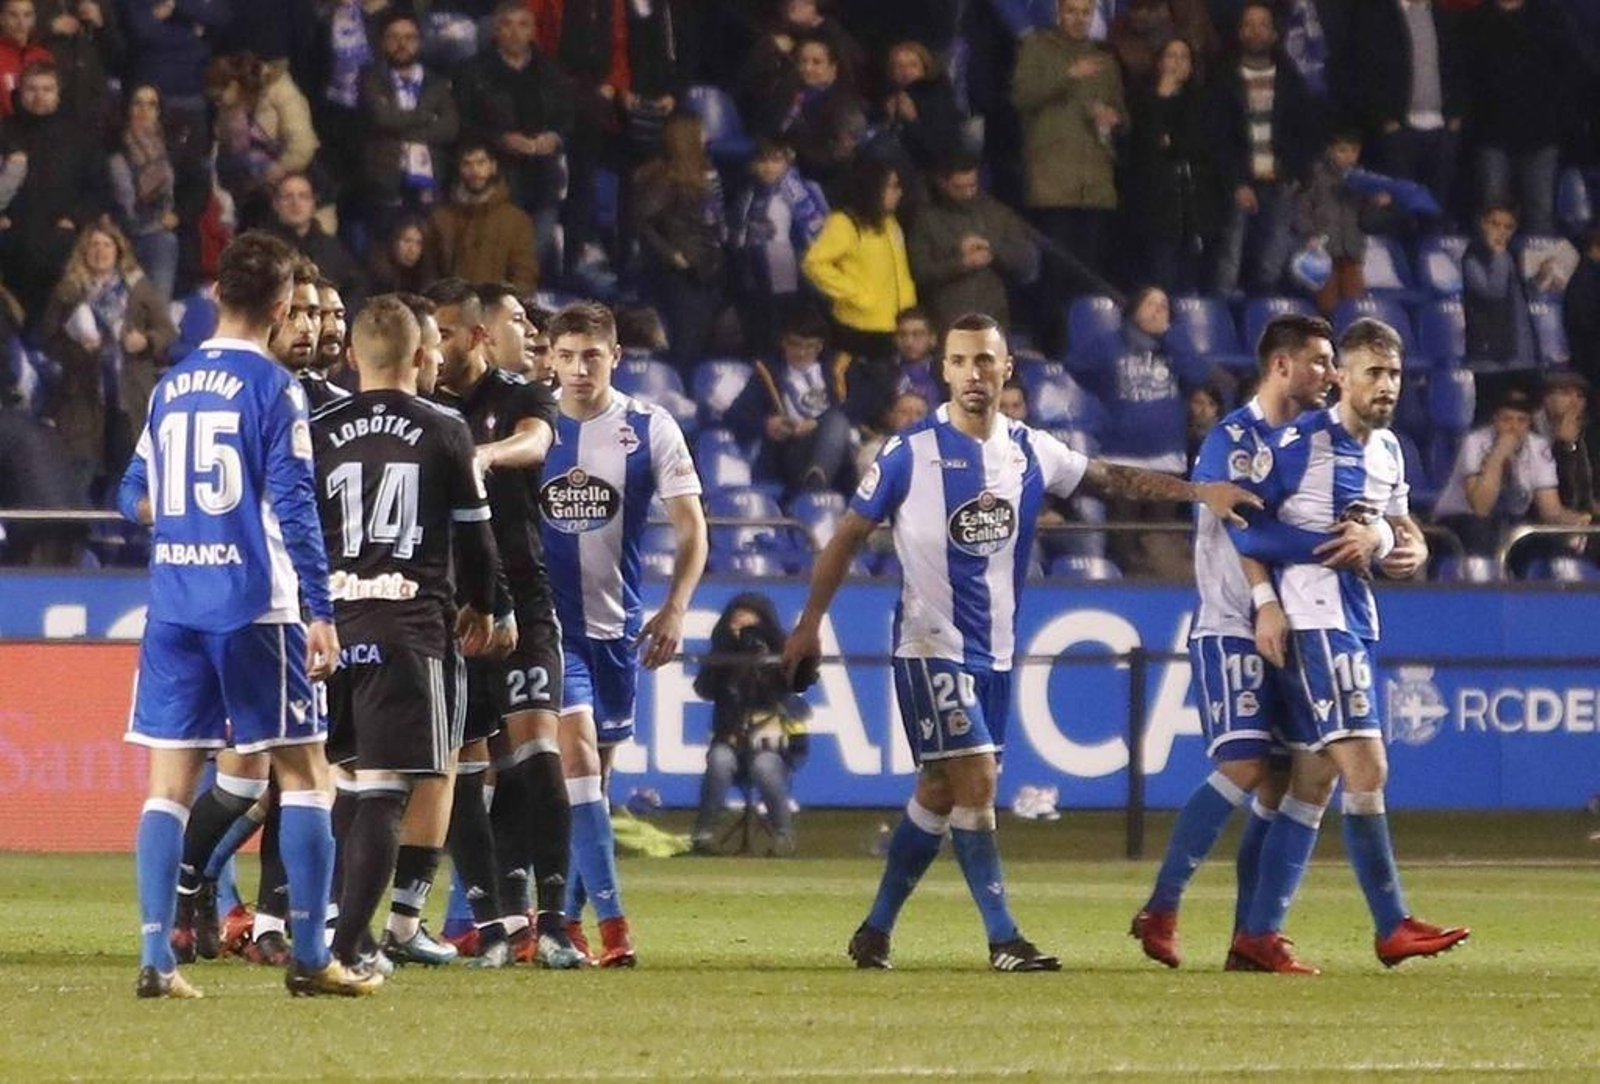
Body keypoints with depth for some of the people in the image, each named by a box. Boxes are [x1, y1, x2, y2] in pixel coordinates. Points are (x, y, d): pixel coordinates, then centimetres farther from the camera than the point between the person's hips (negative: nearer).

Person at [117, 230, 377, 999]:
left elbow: (135, 498, 17)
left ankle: (156, 958, -3)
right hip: (255, 606, -5)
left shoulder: (170, 387, 9)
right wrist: (321, 612, -9)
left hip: (172, 608, 5)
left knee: (170, 782, 5)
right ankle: (309, 957, 1)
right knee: (303, 771, 4)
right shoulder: (274, 388, -7)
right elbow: (294, 506, -11)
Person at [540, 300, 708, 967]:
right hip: (550, 619, -2)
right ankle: (610, 921, -23)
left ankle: (565, 919, 19)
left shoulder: (650, 430, 1)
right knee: (576, 748, -17)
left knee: (595, 766, 8)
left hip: (617, 624, 2)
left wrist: (675, 610, -10)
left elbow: (691, 529, 2)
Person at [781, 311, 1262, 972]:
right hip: (931, 649, -5)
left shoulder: (1030, 453, 4)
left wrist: (1199, 492, 2)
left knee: (939, 793, 9)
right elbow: (849, 535, -1)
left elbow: (1112, 479, 13)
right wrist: (809, 625, -1)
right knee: (976, 780, -15)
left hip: (994, 656, 5)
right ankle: (1003, 939, -11)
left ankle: (875, 931, 20)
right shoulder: (911, 453, -8)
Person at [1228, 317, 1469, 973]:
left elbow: (1401, 526, 24)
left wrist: (1410, 546, 0)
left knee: (1313, 783, 8)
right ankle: (1393, 928, -10)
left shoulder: (1387, 450, 15)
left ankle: (1259, 934, 11)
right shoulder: (1304, 442, -10)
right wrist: (1267, 602, -16)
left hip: (1356, 620, 9)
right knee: (1366, 769, -13)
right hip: (1311, 618, -9)